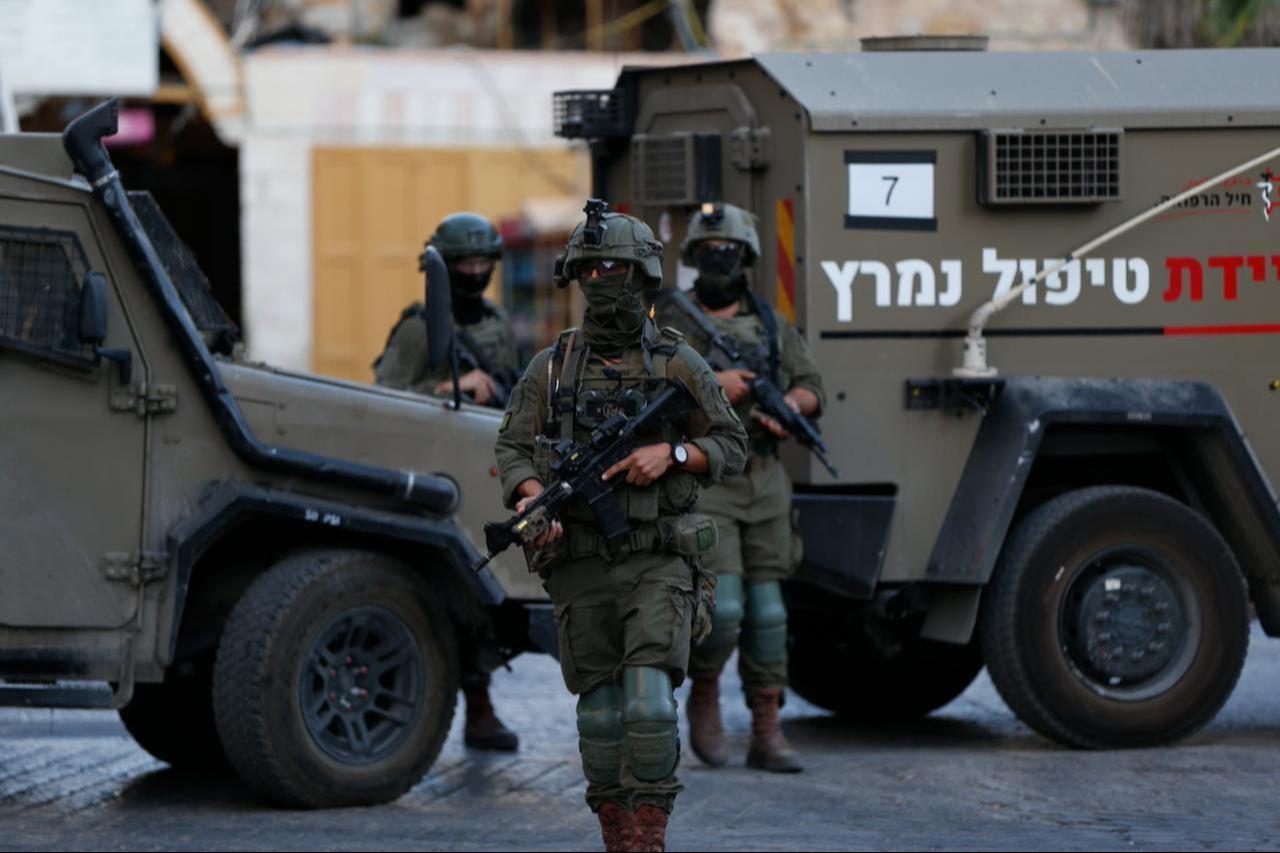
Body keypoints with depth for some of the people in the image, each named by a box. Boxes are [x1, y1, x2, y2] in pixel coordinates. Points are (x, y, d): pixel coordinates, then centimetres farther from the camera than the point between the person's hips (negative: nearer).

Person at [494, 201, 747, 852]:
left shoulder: (678, 364, 3)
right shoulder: (551, 367, 8)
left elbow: (732, 447, 7)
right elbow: (512, 447, 6)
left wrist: (670, 454, -12)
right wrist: (532, 497, -15)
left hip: (658, 561, -2)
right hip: (581, 566, 2)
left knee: (650, 704, -16)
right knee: (600, 716, 5)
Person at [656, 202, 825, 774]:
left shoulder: (772, 326, 14)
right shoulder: (669, 322, 0)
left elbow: (812, 387, 11)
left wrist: (790, 405, -12)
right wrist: (707, 386, -19)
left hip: (764, 484, 5)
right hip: (700, 483, -5)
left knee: (767, 611, 4)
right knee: (723, 608, -16)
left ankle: (767, 735, 9)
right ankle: (703, 696, 11)